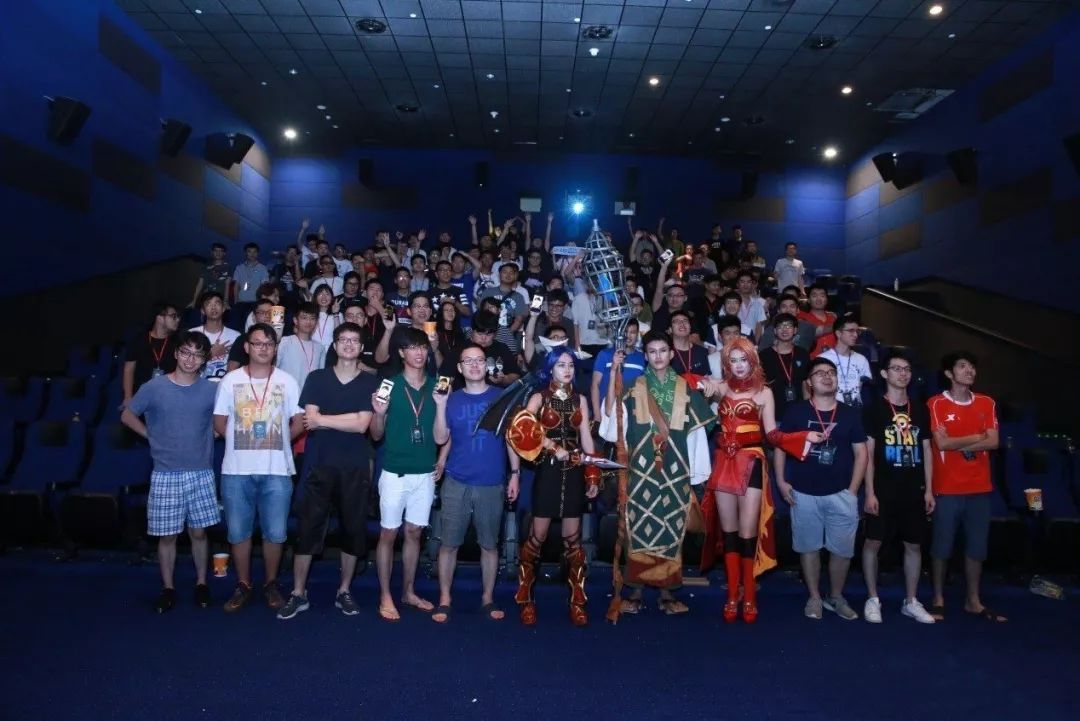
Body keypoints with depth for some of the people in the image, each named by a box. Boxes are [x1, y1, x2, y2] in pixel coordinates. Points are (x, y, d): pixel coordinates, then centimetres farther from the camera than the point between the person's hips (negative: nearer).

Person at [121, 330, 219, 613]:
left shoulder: (211, 390, -3)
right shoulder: (154, 388, -5)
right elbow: (127, 416, 9)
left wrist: (212, 434, 0)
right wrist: (153, 436, 3)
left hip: (201, 473, 1)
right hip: (166, 475, -1)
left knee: (198, 531, 9)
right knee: (167, 535, 7)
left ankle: (201, 584, 25)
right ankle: (168, 589, 22)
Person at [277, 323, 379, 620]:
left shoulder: (369, 382, 4)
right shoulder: (316, 378, 5)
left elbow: (362, 425, -8)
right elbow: (309, 421, -5)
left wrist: (323, 419, -8)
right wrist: (349, 420, -12)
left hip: (355, 467, 0)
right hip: (319, 465, 0)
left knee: (353, 529, 6)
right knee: (308, 528, 1)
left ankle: (344, 591, 22)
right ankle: (298, 594, 15)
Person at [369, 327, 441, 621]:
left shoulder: (437, 387, 2)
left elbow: (441, 438, -1)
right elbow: (376, 435, -1)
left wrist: (441, 406, -15)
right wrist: (379, 412, -21)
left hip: (425, 473, 3)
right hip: (394, 472, -3)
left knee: (414, 532, 13)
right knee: (388, 534, 4)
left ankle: (408, 591, 27)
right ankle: (385, 597, 16)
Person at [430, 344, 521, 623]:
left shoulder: (502, 397, 2)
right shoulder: (453, 399, 6)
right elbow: (441, 438, -1)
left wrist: (515, 473, -1)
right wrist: (440, 404, -11)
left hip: (492, 484, 0)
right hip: (456, 483, 1)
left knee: (489, 544, 8)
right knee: (449, 543, 3)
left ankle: (487, 599, 22)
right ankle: (444, 600, 16)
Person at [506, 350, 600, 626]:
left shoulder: (580, 399, 11)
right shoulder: (539, 397, 2)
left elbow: (586, 437, 9)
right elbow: (523, 430, -13)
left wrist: (593, 475, 4)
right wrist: (554, 448, -19)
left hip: (575, 472, 3)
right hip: (548, 471, -3)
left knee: (573, 537, 7)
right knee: (538, 535, 0)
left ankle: (577, 601, 15)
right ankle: (526, 599, 13)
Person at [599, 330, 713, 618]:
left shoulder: (685, 389, 6)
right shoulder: (634, 388, 3)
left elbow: (695, 434, 6)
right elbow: (611, 419, -12)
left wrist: (694, 479, 3)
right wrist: (614, 373, -15)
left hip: (674, 472, 1)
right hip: (641, 471, -1)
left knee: (670, 530, 5)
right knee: (639, 529, 0)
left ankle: (667, 592, 15)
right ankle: (636, 591, 10)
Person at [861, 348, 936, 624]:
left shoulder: (920, 409, 9)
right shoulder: (874, 407, -4)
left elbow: (926, 451, 12)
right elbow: (868, 452, -6)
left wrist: (929, 490, 7)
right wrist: (870, 491, -10)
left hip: (914, 491, 4)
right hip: (883, 491, -4)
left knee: (914, 545, 9)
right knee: (873, 543, 0)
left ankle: (910, 602, 22)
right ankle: (873, 599, 13)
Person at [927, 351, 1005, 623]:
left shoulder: (987, 403, 9)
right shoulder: (936, 404, -5)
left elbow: (993, 442, -1)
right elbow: (942, 443, -14)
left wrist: (959, 444, -10)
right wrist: (977, 437, -4)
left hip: (980, 487, 4)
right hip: (948, 488, -4)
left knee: (977, 546, 11)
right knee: (942, 545, 3)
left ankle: (973, 600, 23)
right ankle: (938, 599, 15)